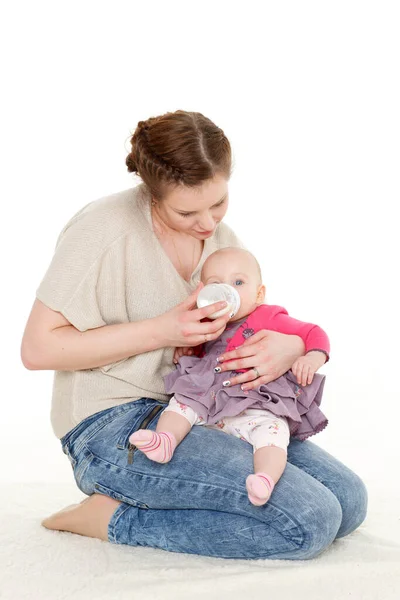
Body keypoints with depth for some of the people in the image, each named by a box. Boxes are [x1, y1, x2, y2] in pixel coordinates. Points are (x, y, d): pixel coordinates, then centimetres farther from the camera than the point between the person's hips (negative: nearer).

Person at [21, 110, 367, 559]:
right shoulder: (105, 228, -14)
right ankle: (116, 519, -7)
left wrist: (291, 346, -15)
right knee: (309, 520, -20)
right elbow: (38, 348, -15)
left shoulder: (220, 235, 7)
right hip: (114, 427, -8)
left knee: (348, 499, -4)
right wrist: (160, 332, -21)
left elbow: (261, 323, 12)